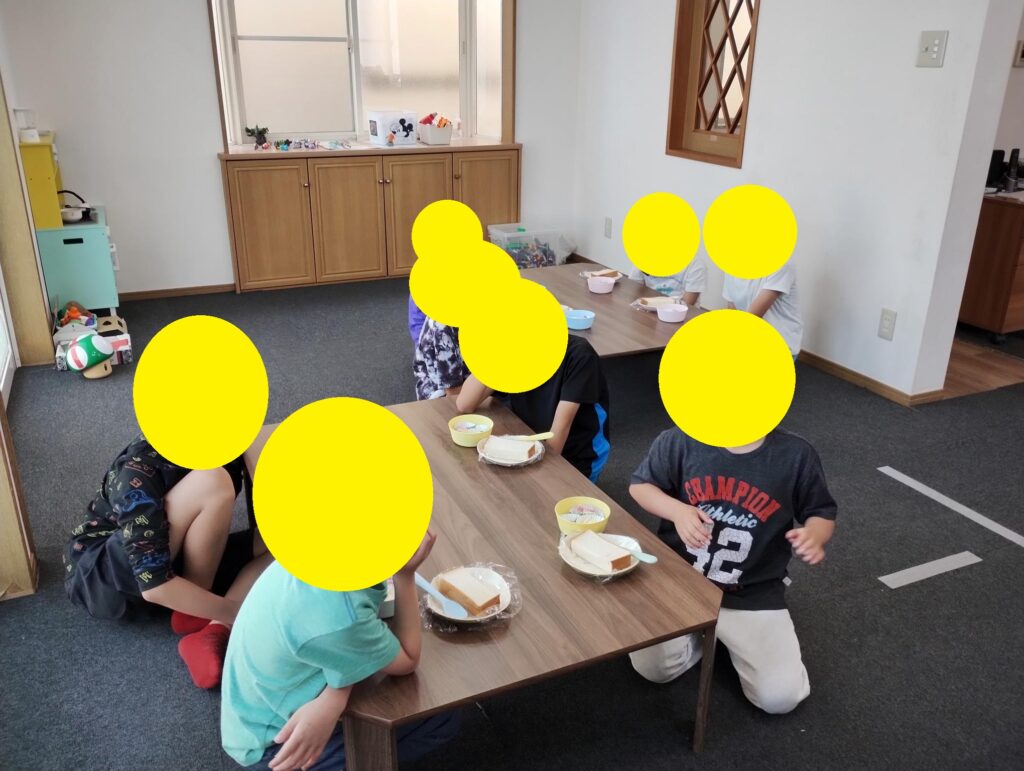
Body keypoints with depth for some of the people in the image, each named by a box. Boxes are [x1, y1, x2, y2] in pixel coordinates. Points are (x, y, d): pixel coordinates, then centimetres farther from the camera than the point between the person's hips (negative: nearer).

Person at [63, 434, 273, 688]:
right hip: (102, 580, -7)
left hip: (168, 559, 7)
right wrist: (241, 613, -30)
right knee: (211, 483, -31)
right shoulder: (139, 472, -28)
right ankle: (194, 614, -13)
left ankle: (213, 634, -24)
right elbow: (154, 585, -33)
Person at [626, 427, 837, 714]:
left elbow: (823, 513, 3)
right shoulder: (680, 441, -13)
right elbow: (639, 484, 2)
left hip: (752, 593, 0)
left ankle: (734, 636, 21)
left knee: (780, 698, -10)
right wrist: (677, 511, -19)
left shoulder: (796, 454, -12)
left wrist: (814, 537, -22)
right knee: (652, 668, -13)